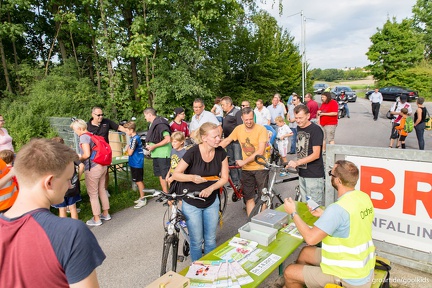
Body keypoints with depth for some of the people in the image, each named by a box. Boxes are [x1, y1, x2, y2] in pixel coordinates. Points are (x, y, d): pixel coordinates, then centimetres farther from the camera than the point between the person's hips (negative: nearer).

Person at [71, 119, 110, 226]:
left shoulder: (83, 137, -12)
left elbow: (87, 154, -20)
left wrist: (79, 158, -1)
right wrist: (79, 155, 19)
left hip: (92, 168, -9)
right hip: (102, 166, 9)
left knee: (93, 193, 4)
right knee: (102, 190, 18)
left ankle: (96, 219, 14)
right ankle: (105, 214, 29)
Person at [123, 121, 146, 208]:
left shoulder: (135, 139, -20)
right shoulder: (134, 138, 9)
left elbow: (130, 152, -19)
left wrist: (127, 148, -3)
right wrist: (128, 149, 2)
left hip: (137, 164, -9)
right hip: (135, 163, 9)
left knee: (139, 181, -1)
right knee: (139, 181, 17)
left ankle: (143, 199, 8)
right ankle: (142, 197, 28)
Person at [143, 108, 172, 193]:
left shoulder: (160, 124, -17)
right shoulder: (152, 124, 13)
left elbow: (168, 139, -24)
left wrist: (154, 146, -18)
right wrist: (150, 145, 6)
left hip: (163, 154, -10)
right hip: (156, 154, 10)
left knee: (166, 176, -5)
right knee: (160, 175, 15)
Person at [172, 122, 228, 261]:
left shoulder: (221, 153, -10)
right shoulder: (193, 152, -22)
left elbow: (224, 178, -4)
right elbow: (176, 174, -13)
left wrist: (211, 188, -21)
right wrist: (192, 177, -31)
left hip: (211, 202, 3)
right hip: (192, 204, -3)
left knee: (210, 240, 16)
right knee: (197, 241, 9)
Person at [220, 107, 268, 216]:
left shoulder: (261, 129, -13)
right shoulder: (238, 129, 0)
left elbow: (260, 151, -18)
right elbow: (226, 141, 8)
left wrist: (244, 161, -21)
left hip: (260, 167, -3)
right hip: (246, 169, 3)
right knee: (249, 198, 8)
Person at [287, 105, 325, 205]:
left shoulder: (315, 130, -14)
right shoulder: (299, 128, 10)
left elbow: (316, 154, -19)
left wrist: (297, 162, -26)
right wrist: (296, 164, 10)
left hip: (314, 175, -7)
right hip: (302, 173, 7)